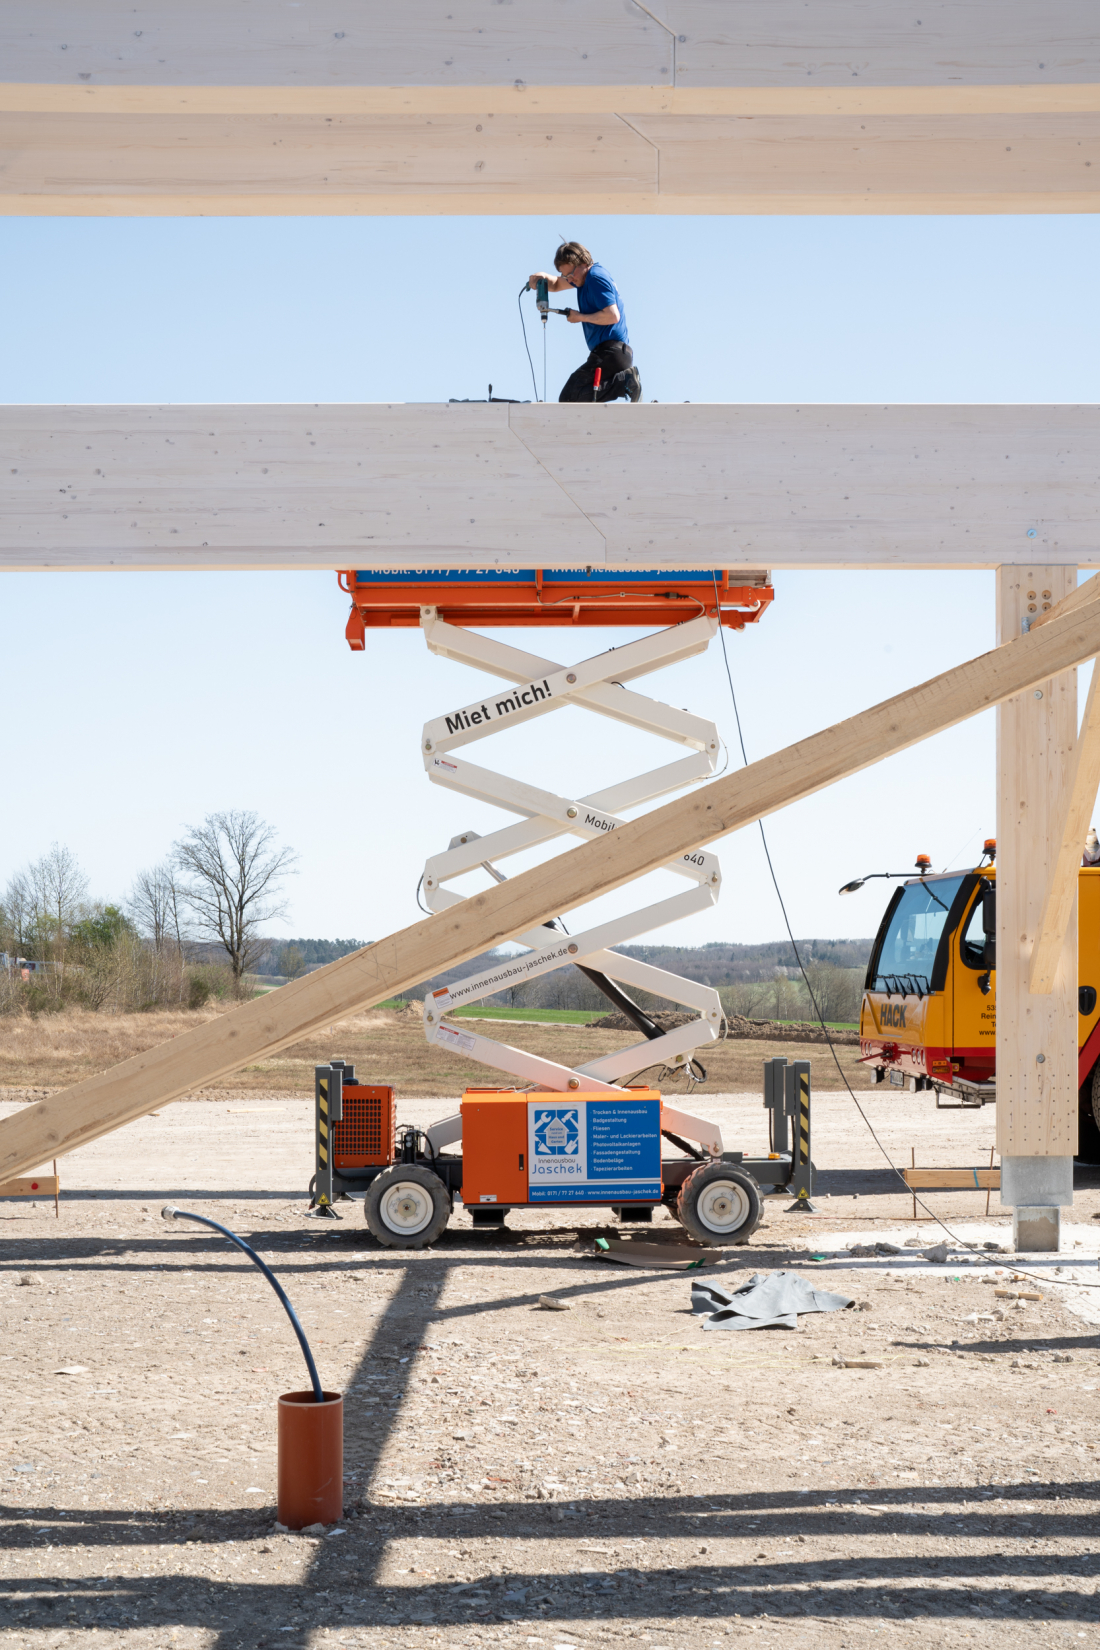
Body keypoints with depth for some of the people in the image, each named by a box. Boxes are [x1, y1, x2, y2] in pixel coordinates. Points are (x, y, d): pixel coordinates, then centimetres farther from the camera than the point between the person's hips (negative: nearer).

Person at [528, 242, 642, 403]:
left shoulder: (596, 278, -11)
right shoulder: (585, 276, 18)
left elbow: (613, 316, -21)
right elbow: (556, 285, 34)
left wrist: (581, 317, -9)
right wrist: (543, 277, 11)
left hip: (611, 352, -10)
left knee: (569, 397, -18)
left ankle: (624, 383, -22)